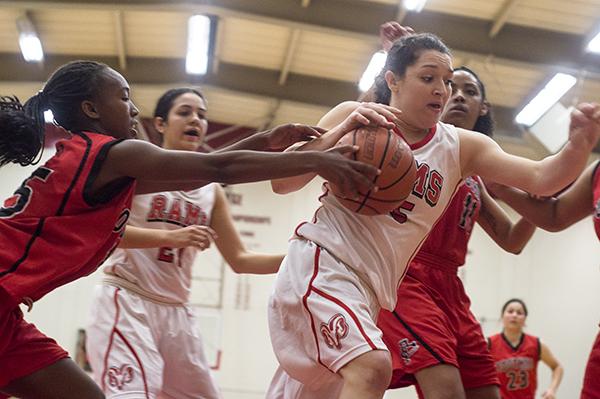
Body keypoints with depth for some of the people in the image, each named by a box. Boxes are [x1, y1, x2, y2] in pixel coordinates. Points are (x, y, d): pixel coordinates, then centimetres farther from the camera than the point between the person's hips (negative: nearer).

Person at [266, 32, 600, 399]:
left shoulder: (461, 146, 5)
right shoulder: (353, 116, -1)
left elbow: (541, 177, -7)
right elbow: (281, 183, -5)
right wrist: (339, 133, -18)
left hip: (372, 288, 5)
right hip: (321, 262, -5)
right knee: (372, 366, -30)